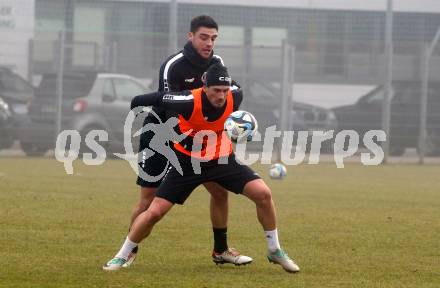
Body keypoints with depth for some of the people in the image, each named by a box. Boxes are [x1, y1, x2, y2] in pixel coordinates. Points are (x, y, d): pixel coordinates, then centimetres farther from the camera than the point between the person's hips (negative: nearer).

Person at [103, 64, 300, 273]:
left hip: (222, 160, 3)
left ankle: (274, 250, 9)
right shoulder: (189, 102, -31)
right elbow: (155, 99, -17)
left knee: (263, 194, -11)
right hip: (188, 161, -3)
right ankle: (121, 256, 12)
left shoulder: (235, 97, -19)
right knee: (155, 212, -8)